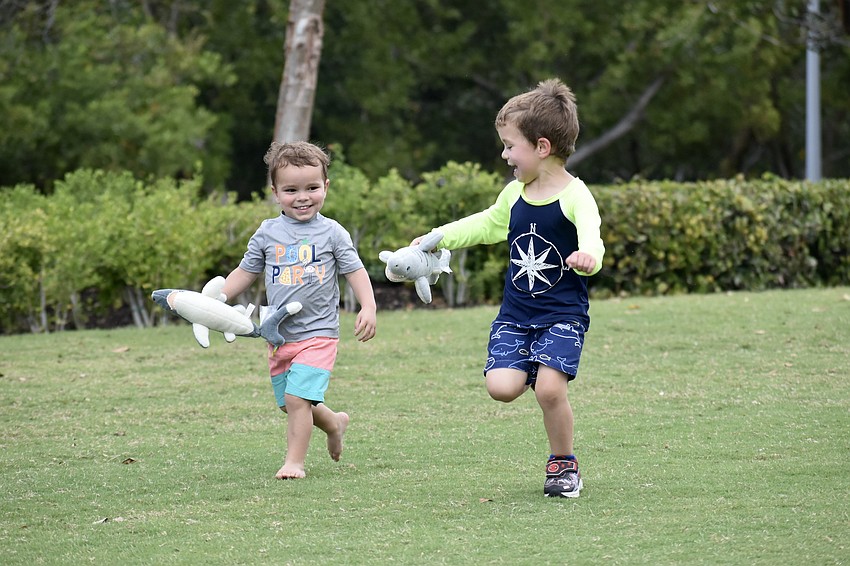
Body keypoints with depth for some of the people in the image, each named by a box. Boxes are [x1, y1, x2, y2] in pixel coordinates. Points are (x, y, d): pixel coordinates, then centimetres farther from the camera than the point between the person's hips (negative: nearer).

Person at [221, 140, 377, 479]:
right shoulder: (268, 233, 5)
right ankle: (334, 423, 40)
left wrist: (368, 308, -13)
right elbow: (246, 272, 12)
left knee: (297, 397, -16)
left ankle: (295, 462, -6)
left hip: (318, 334, -4)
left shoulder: (331, 232, -2)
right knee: (289, 403, 12)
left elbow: (355, 271, 1)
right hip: (280, 336, 4)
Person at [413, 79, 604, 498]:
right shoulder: (514, 195, 8)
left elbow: (591, 237, -31)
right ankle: (536, 371, 22)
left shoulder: (574, 196, -14)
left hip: (563, 313, -5)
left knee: (550, 389, -19)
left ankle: (563, 463, 5)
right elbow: (488, 224, 28)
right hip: (515, 313, 5)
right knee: (501, 387, -13)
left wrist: (588, 257, -54)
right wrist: (437, 239, 28)